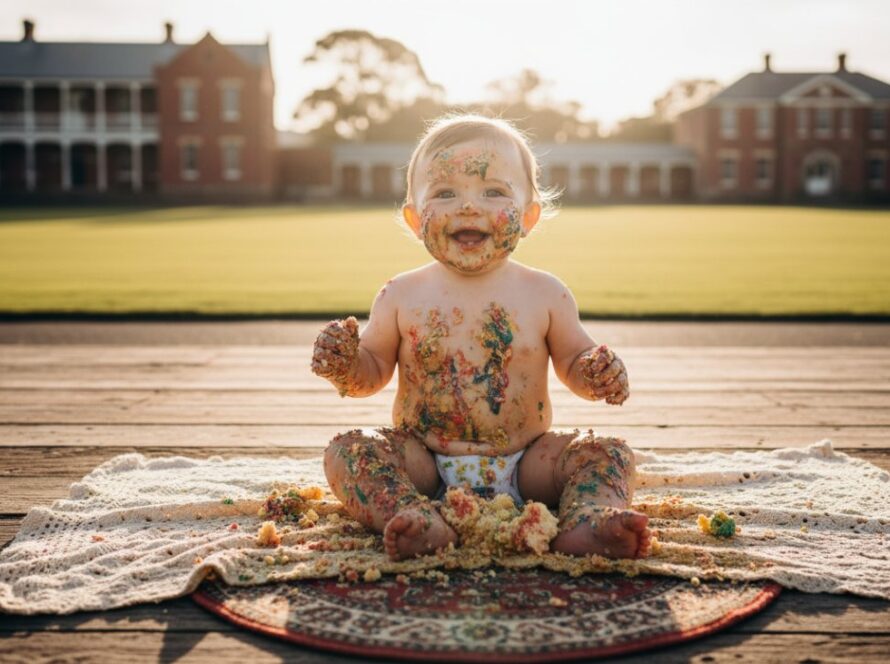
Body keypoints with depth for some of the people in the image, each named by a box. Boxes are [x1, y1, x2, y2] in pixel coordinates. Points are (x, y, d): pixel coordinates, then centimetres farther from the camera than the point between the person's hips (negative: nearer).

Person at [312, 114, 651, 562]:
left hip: (525, 465, 1)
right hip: (424, 464, 0)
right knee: (347, 451, -23)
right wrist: (345, 366, -15)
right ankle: (422, 524, -45)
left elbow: (573, 361, 10)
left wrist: (596, 375, -14)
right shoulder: (401, 296, -1)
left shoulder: (545, 295, 0)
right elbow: (375, 370, 8)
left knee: (609, 454, -17)